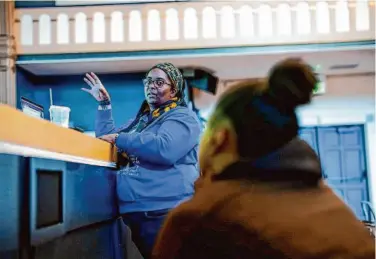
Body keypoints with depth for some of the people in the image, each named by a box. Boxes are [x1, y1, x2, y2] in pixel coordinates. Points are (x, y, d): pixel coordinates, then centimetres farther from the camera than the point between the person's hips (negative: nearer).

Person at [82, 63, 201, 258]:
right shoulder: (142, 119, 21)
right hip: (134, 212, 8)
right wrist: (104, 103, 16)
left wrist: (119, 138, -14)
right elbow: (106, 138, 26)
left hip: (164, 213, -8)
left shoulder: (183, 117, -4)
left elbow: (165, 148, -24)